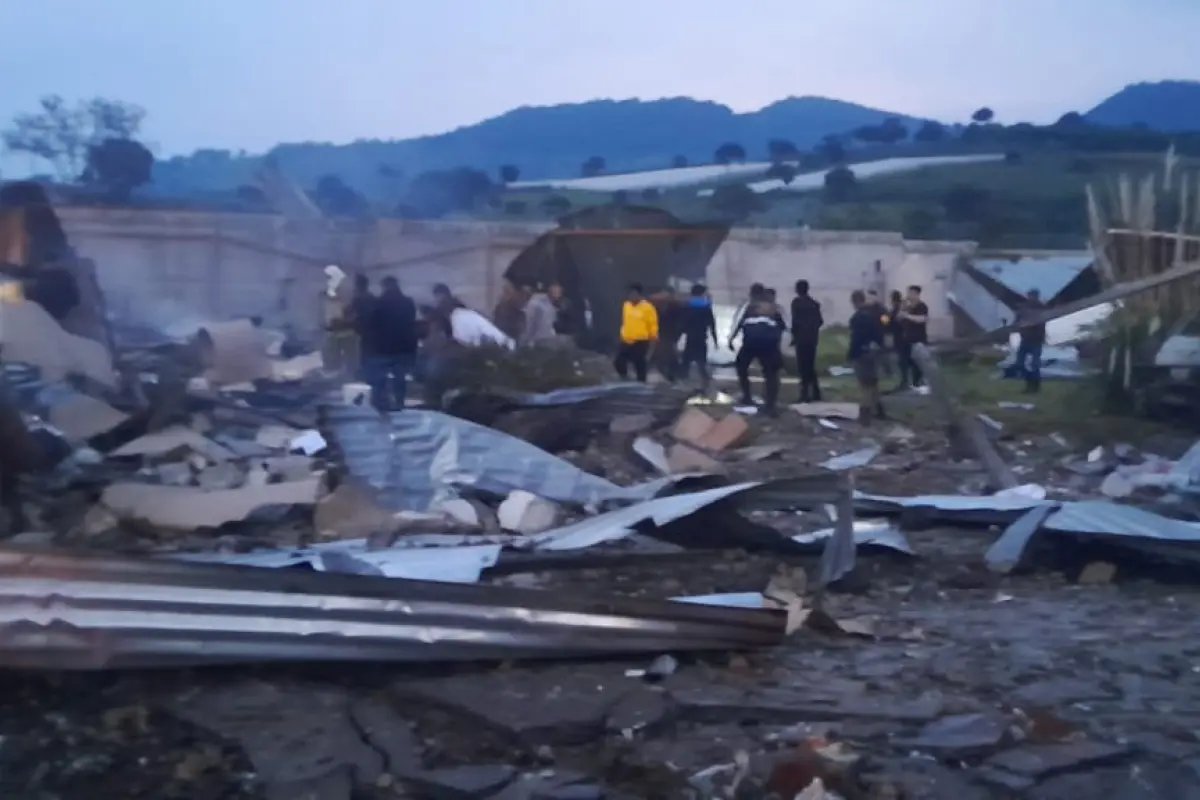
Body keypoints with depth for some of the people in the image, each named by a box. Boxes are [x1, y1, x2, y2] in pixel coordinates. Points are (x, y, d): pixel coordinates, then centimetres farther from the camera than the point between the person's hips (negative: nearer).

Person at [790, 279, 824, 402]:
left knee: (803, 366, -4)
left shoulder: (797, 302, -7)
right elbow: (820, 321, 10)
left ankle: (805, 394, -9)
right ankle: (815, 393, 13)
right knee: (811, 366, 14)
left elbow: (795, 321, -15)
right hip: (812, 338, 6)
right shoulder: (814, 303, 11)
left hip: (801, 338, -6)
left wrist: (794, 335, -5)